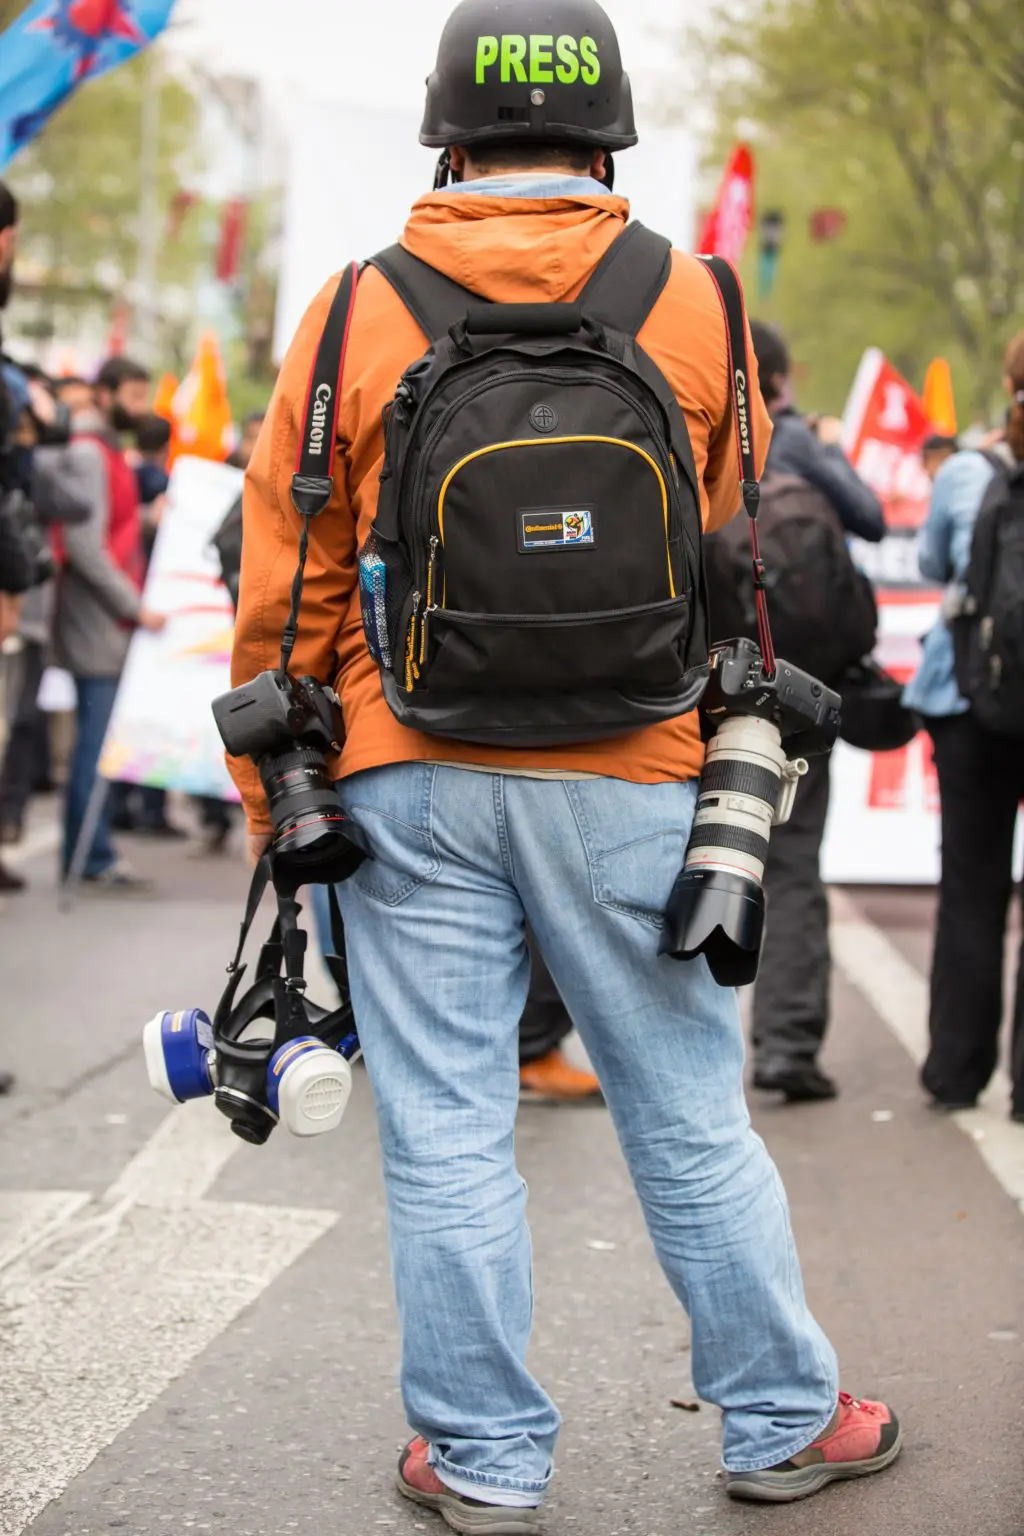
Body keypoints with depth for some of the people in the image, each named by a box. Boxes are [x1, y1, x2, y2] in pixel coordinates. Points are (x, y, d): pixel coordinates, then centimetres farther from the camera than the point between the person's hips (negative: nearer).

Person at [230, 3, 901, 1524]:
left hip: (413, 784, -1)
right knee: (692, 1119, 11)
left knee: (446, 1131, 7)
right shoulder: (695, 309, 1)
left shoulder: (358, 313, -2)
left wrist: (275, 796, 10)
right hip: (629, 785, 1)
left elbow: (288, 584, 1)